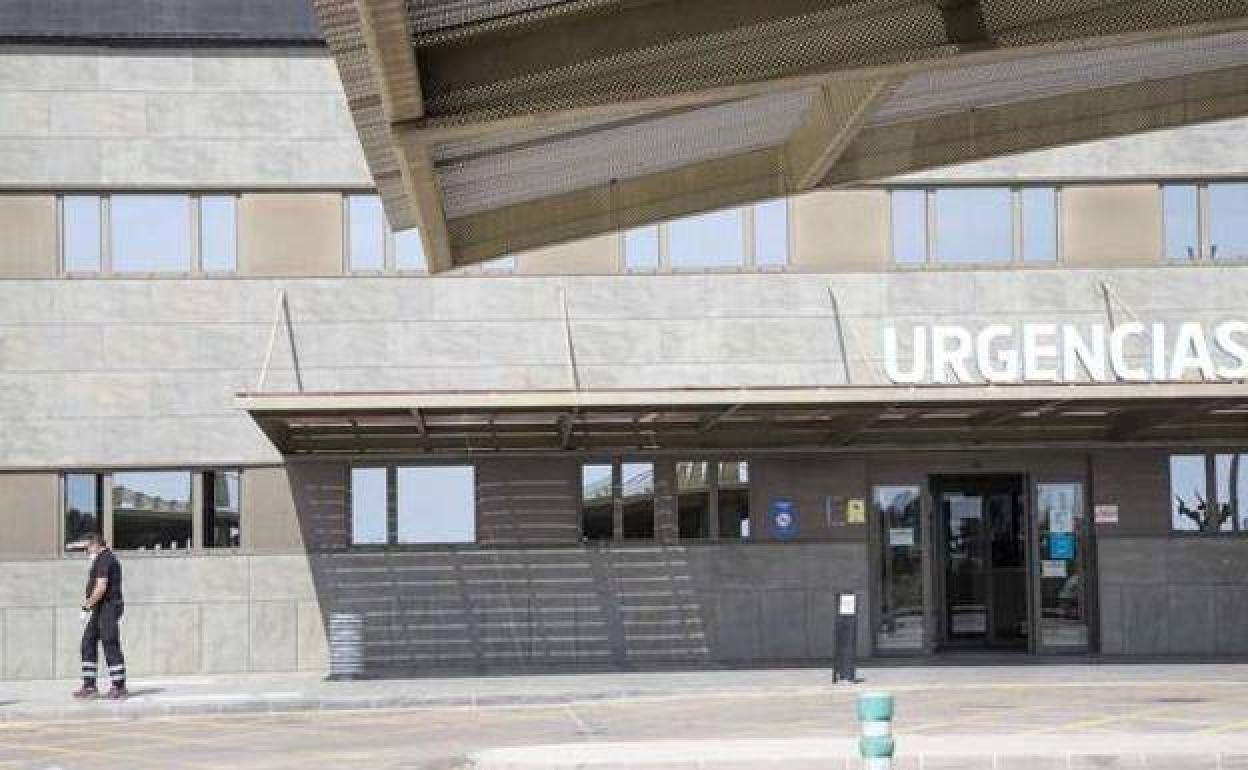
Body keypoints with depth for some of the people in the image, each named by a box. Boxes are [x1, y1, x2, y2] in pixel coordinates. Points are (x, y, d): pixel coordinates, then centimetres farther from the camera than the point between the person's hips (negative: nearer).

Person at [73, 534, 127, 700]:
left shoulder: (103, 559, -14)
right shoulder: (106, 558, 20)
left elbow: (101, 587, -23)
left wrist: (88, 604, -12)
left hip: (107, 607, -11)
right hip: (100, 610, 11)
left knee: (110, 646, -7)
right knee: (88, 643, 8)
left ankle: (119, 687, -3)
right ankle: (89, 686, 8)